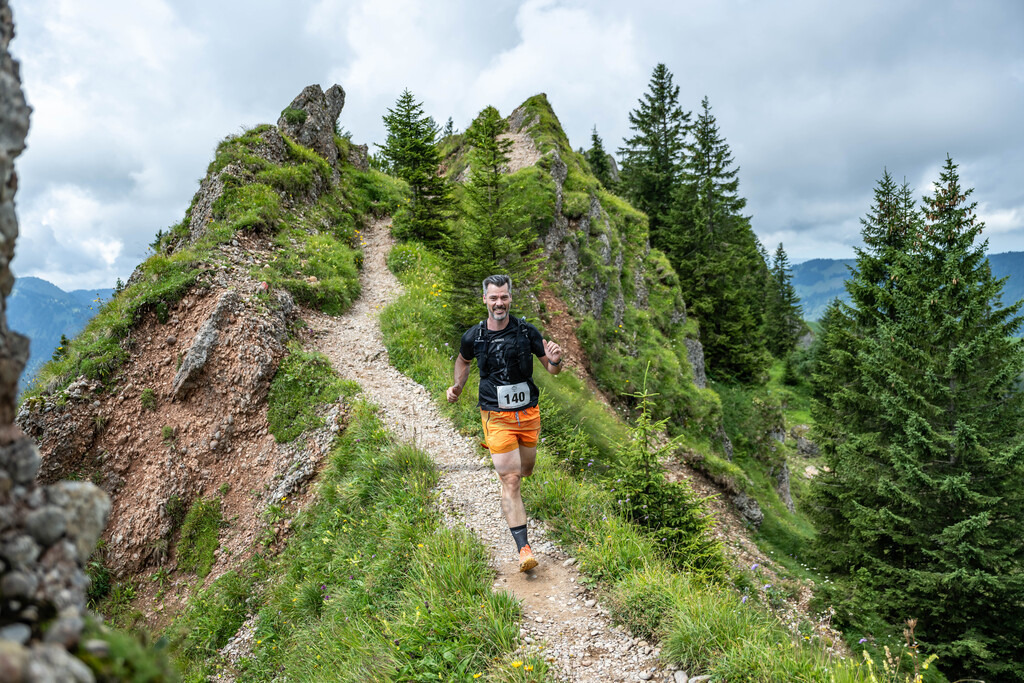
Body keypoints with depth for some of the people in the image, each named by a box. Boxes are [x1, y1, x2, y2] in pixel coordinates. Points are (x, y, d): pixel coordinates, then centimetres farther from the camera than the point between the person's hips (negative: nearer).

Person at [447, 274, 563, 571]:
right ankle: (523, 548, -7)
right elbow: (463, 360, 18)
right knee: (510, 481, -10)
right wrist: (458, 385, 3)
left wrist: (554, 359, -21)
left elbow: (553, 369, 1)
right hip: (497, 416, -2)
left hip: (529, 413, 3)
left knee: (526, 470, 20)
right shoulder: (473, 336, -6)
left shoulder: (526, 330, -6)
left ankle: (498, 453, 55)